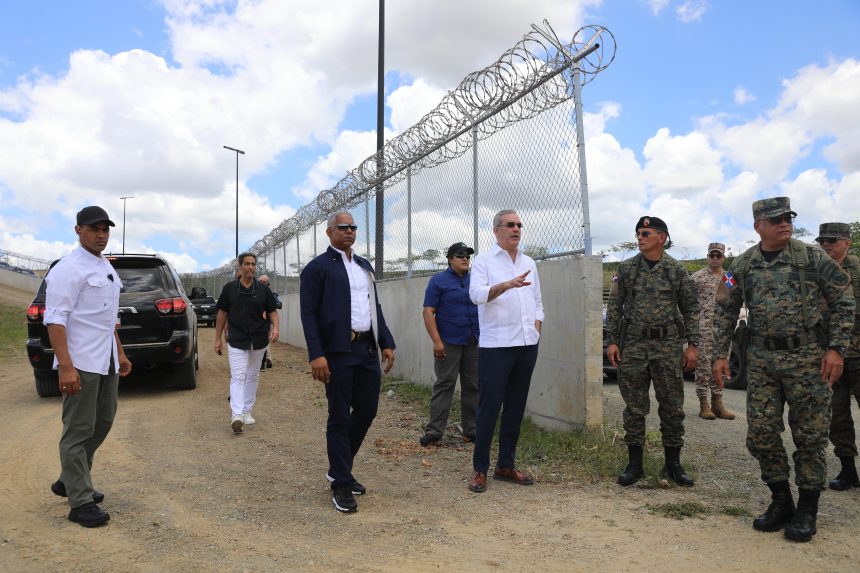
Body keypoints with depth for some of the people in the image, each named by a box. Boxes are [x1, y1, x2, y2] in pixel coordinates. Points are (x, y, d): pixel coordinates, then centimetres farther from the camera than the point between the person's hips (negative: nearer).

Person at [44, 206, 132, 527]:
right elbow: (55, 319, -18)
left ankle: (68, 482, 34)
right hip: (81, 364, -9)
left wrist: (120, 353, 21)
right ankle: (80, 503, 9)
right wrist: (66, 367, -25)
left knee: (102, 422, 18)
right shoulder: (69, 269, -12)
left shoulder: (107, 269, 15)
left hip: (107, 361, 9)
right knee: (78, 431, 0)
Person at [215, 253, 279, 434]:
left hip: (259, 341, 2)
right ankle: (236, 415, -19)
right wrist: (217, 339, 4)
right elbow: (222, 314, 5)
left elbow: (273, 312, 6)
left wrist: (275, 327, -14)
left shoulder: (263, 289, 2)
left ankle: (247, 410, 24)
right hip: (236, 341, -2)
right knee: (237, 377, -11)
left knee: (253, 376, 12)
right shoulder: (229, 288, 1)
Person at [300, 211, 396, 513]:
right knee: (340, 418, 1)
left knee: (366, 412, 11)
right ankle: (341, 485, 14)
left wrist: (386, 343, 11)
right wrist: (316, 355, -17)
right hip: (338, 352, -6)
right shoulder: (318, 267, -3)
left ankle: (340, 469, 31)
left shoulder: (364, 266, 18)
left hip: (368, 350, 7)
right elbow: (309, 313, -9)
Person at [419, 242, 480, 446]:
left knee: (472, 386, 7)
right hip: (449, 343, -5)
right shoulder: (439, 281, -2)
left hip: (474, 343, 5)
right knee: (444, 385, -3)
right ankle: (434, 430, 2)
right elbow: (428, 312, -7)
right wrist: (436, 341, -15)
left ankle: (470, 430, 16)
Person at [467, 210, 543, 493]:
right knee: (489, 408, -4)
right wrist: (507, 284, -33)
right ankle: (480, 469, 7)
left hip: (527, 345, 6)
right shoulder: (484, 261, -1)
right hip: (496, 346, -6)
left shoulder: (528, 263, 16)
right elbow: (477, 294, -18)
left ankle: (506, 465, 21)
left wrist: (536, 329, 8)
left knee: (516, 407, 10)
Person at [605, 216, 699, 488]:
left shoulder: (677, 270, 3)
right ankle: (634, 463, 15)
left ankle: (673, 463, 19)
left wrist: (693, 345, -1)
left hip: (668, 346, 0)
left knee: (672, 406, 6)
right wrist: (611, 341, -1)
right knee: (634, 407, 5)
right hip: (633, 345, 1)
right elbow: (614, 307, 6)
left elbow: (691, 309, 5)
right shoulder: (626, 268, 5)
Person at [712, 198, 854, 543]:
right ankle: (780, 501, 22)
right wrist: (720, 355, 5)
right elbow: (725, 312, 10)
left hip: (807, 358, -2)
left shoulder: (813, 259, -3)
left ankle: (807, 509, 18)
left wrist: (835, 348, -8)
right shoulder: (742, 266, 4)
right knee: (760, 432, 3)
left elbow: (843, 303, 0)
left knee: (810, 434, 4)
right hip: (761, 359, 3)